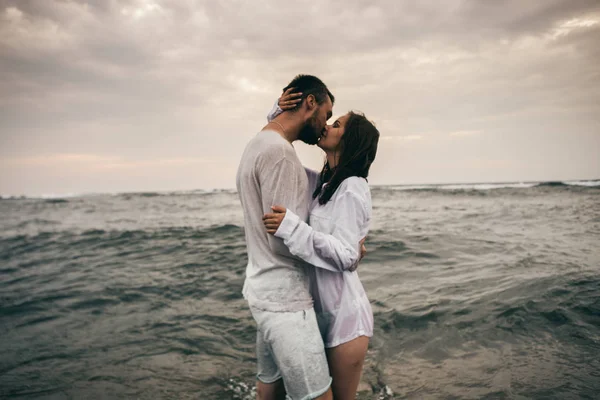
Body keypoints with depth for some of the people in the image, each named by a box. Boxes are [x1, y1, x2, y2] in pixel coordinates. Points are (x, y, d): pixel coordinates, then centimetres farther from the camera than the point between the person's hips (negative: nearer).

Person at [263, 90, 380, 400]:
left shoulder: (353, 190, -18)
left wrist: (291, 226, -32)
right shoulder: (320, 183, 6)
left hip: (345, 315, -8)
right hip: (322, 310, 8)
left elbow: (346, 257, -27)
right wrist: (279, 113, -2)